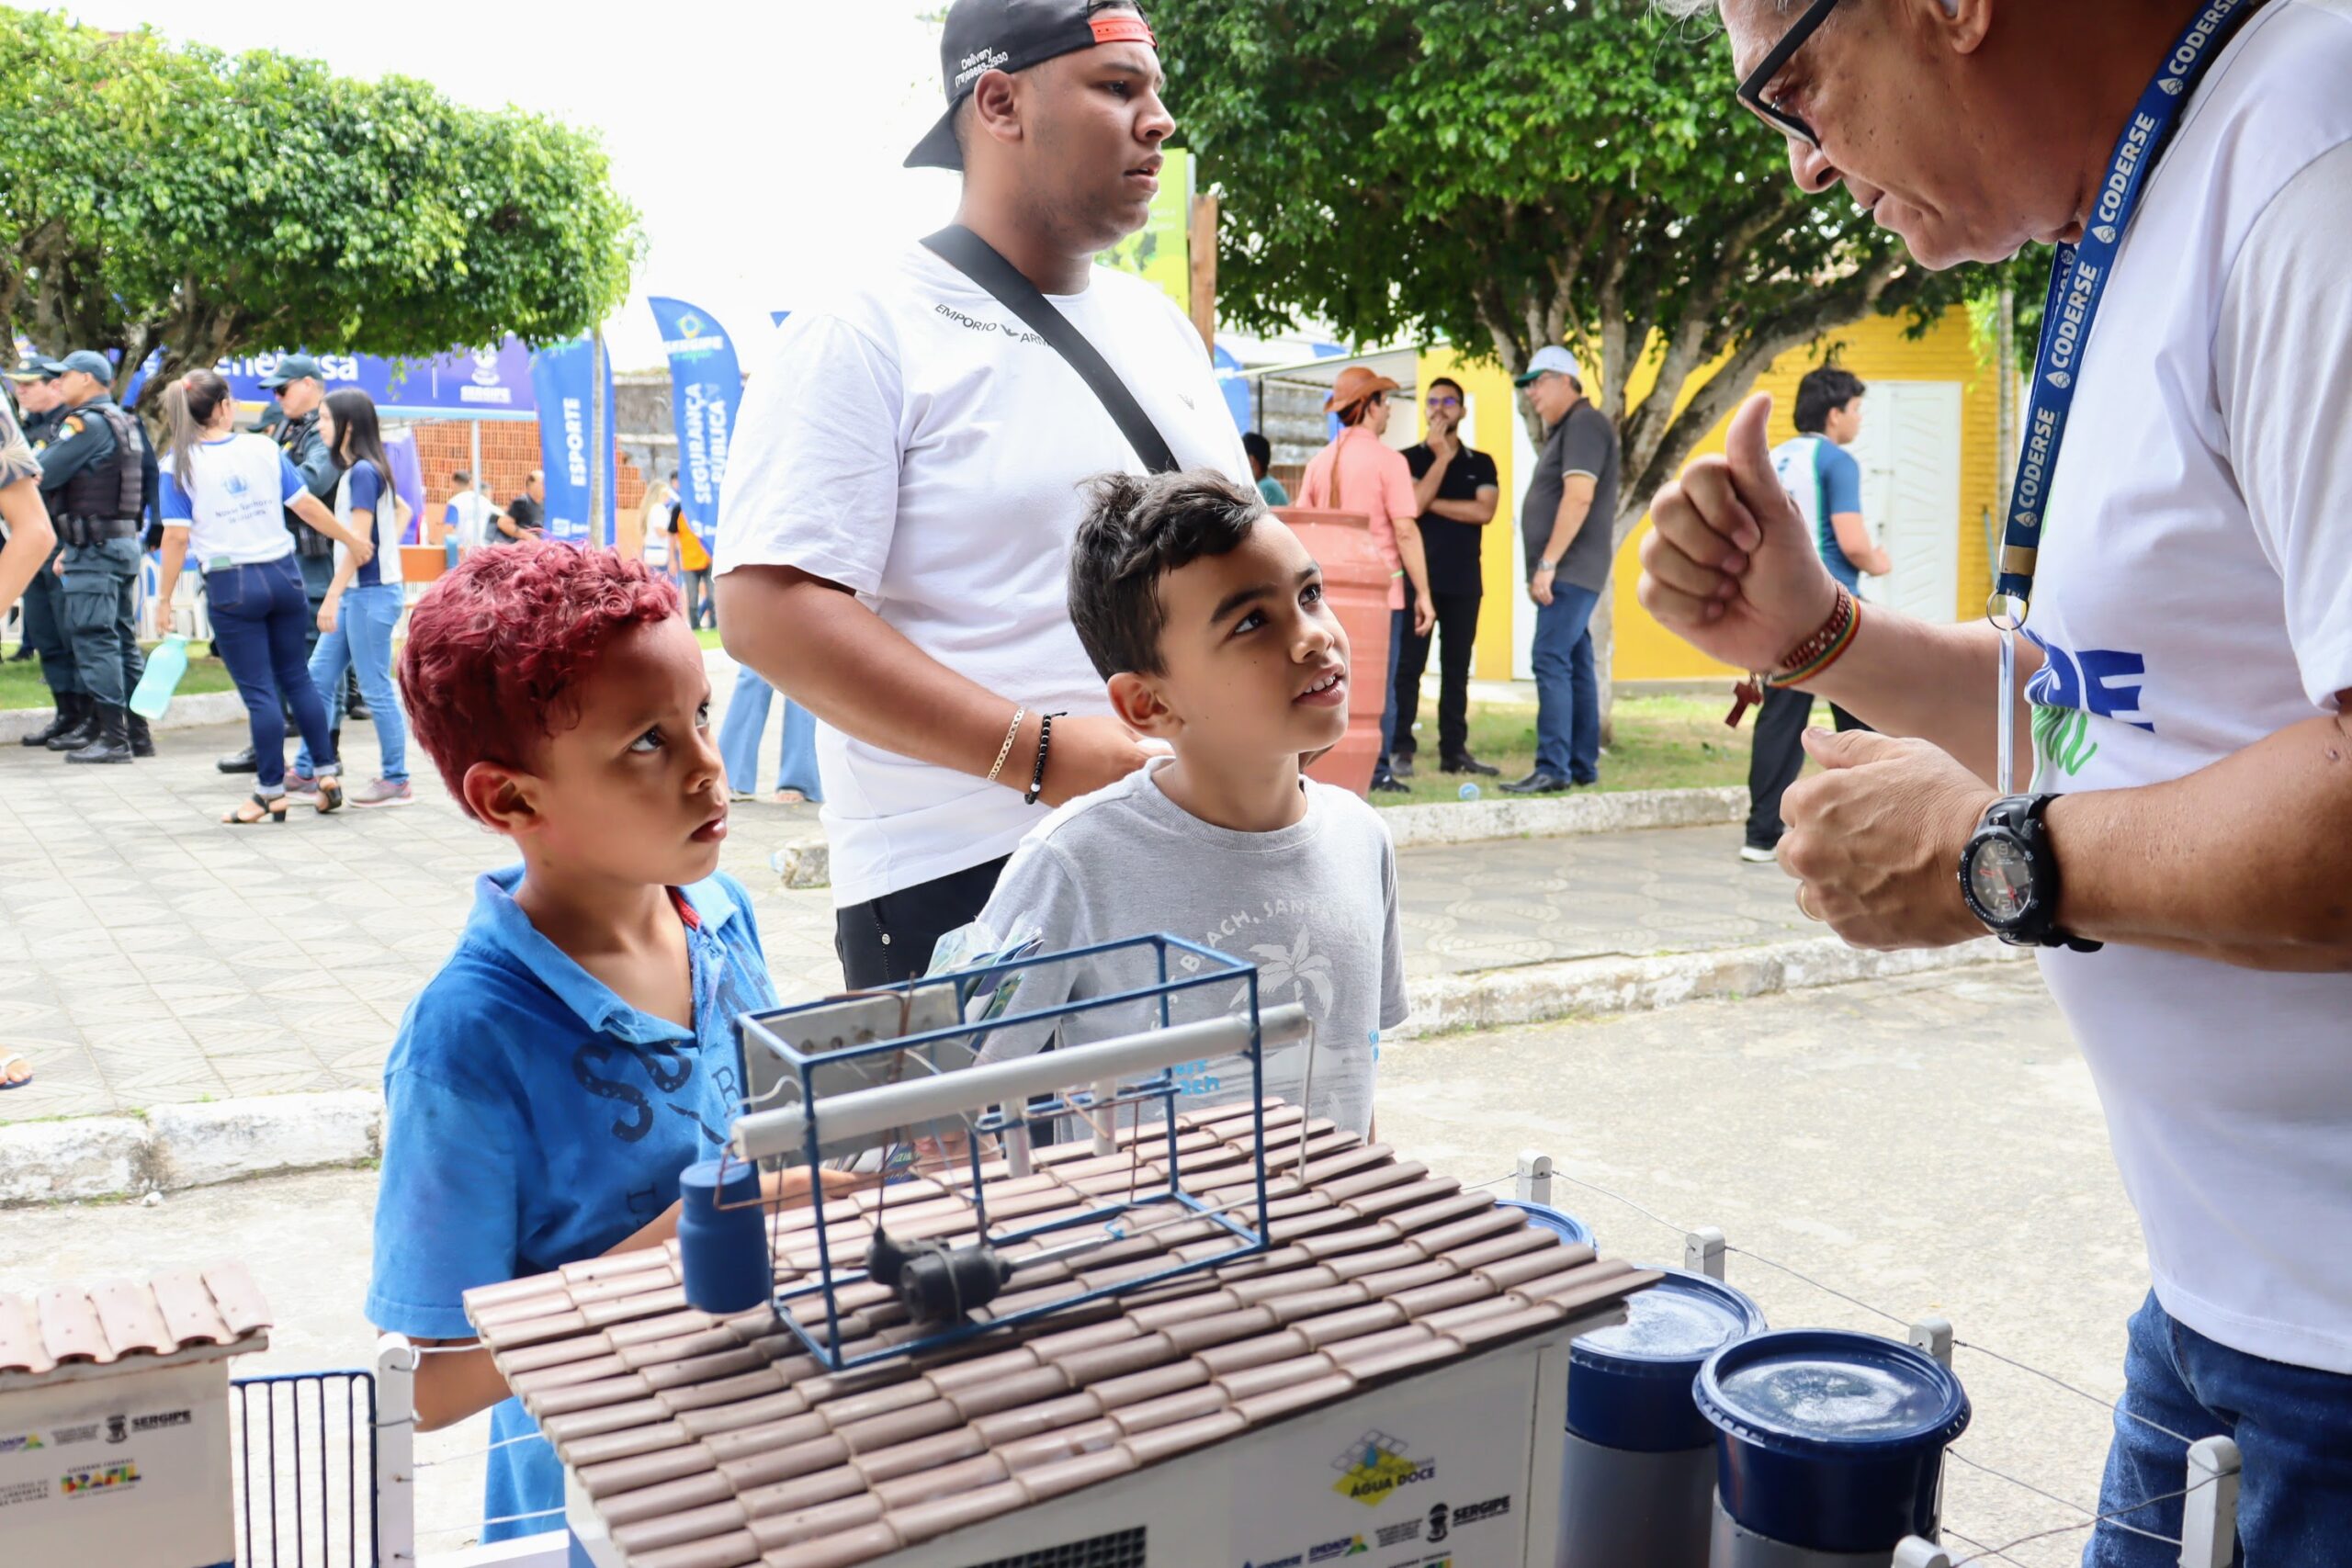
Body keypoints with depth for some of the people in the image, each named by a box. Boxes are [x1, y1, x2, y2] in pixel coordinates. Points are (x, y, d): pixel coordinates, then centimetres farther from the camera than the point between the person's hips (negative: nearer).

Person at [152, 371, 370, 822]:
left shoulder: (179, 467, -5)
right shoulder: (265, 448, 0)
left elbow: (177, 536, -10)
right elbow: (306, 506, 0)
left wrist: (164, 597, -2)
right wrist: (353, 541, 12)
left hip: (230, 585, -2)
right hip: (283, 574, 2)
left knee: (259, 691, 2)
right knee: (296, 677, 15)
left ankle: (271, 793, 8)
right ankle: (327, 773, 15)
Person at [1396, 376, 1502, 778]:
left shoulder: (1481, 464, 11)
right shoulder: (1410, 458, 5)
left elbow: (1484, 511, -5)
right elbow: (1412, 505, -12)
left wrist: (1432, 503, -8)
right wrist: (1441, 458, -11)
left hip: (1464, 580, 3)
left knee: (1457, 668, 6)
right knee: (1409, 665, -4)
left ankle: (1454, 750, 10)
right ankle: (1399, 750, -2)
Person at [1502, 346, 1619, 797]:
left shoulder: (1585, 423, -11)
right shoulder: (1563, 430, 21)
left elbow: (1579, 496, -21)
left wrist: (1548, 563, -23)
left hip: (1572, 572, -10)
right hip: (1567, 573, 10)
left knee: (1552, 662, -15)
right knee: (1575, 666, 11)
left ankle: (1553, 768, -17)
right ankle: (1583, 766, 15)